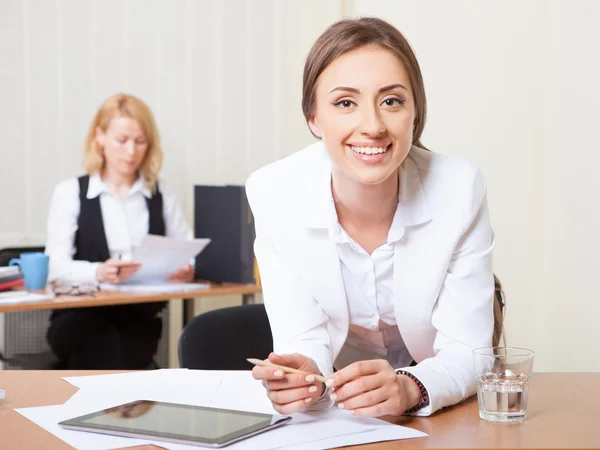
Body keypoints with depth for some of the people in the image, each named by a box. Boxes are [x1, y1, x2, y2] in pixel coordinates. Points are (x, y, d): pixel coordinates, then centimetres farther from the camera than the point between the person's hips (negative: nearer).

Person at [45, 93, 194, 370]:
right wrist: (98, 272, -30)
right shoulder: (70, 193, 6)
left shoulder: (161, 195, 15)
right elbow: (55, 266, -7)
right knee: (100, 342, -36)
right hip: (82, 317, -1)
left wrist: (187, 270, -19)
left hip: (139, 320, 1)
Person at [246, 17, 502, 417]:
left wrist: (408, 388, -36)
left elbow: (466, 350, -16)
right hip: (329, 417, -1)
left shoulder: (460, 189, -18)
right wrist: (302, 377, -35)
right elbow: (302, 344, -13)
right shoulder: (274, 193, -16)